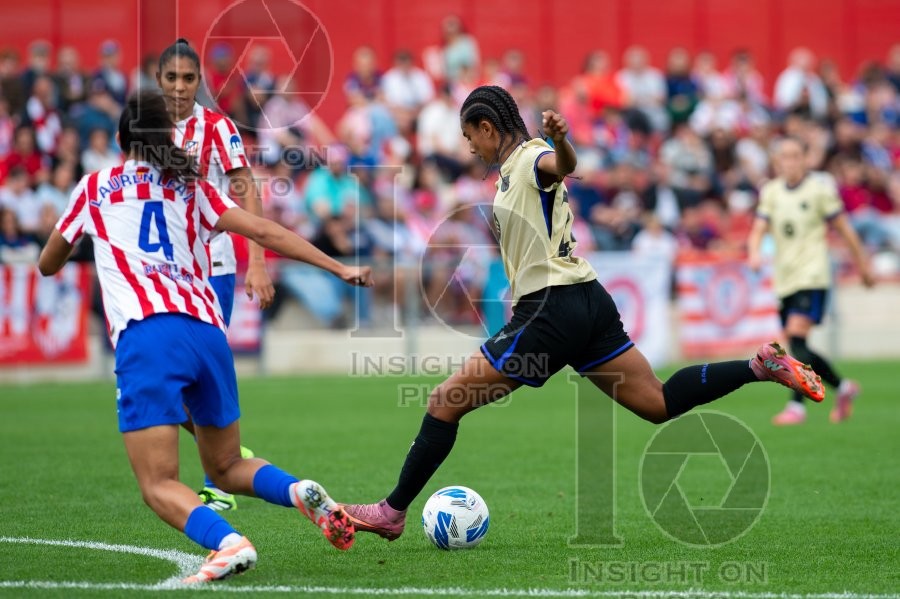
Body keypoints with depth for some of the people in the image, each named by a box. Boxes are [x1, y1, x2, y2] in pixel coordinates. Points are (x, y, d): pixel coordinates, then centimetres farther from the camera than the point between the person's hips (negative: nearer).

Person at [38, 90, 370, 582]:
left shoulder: (96, 187, 19)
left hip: (146, 335, -4)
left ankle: (228, 542, -34)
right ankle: (301, 492, -8)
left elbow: (48, 265, 31)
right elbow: (265, 233, 9)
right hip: (208, 333, 4)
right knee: (226, 467, 22)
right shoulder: (192, 188, 22)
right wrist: (340, 269, 11)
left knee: (159, 486, -5)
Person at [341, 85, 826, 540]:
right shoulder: (513, 170, 20)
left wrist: (560, 140, -57)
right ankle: (761, 366, 0)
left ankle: (393, 511, -3)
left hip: (554, 310, -10)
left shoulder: (530, 158, -9)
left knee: (445, 402, -6)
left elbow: (562, 166, -33)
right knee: (658, 403, 7)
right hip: (587, 303, 10)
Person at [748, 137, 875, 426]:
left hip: (812, 275, -6)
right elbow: (759, 229, 3)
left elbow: (842, 226, 3)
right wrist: (754, 252, -19)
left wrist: (862, 264, 7)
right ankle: (843, 387, 27)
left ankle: (796, 405, -21)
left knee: (796, 338, -20)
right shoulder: (771, 191, 9)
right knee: (796, 348, 7)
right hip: (784, 279, 6)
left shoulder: (820, 187, -3)